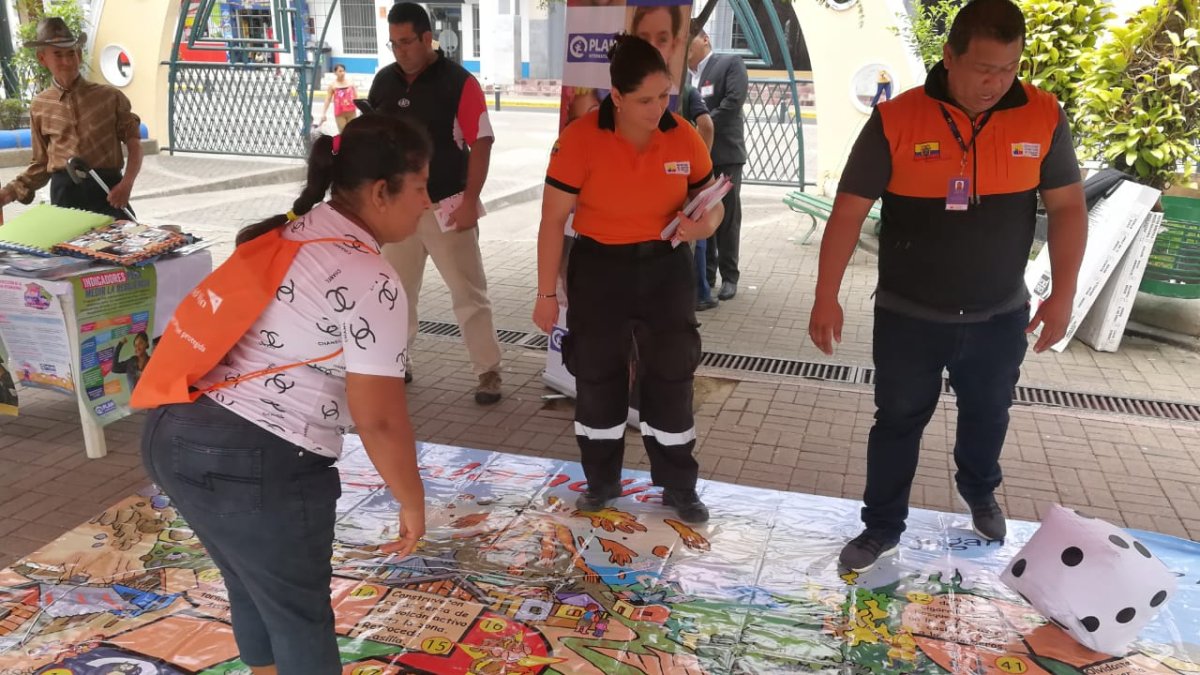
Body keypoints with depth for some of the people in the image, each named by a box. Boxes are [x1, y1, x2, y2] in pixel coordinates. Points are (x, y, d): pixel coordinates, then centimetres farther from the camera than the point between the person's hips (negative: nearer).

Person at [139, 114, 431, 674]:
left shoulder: (283, 234, 10)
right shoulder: (369, 280, -16)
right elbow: (379, 419, -17)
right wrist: (412, 503, -4)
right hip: (253, 465, -8)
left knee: (255, 591, 29)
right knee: (299, 614, 14)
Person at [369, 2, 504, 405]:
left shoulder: (460, 83, -9)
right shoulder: (384, 82, 5)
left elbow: (481, 144, -11)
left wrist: (470, 201, -16)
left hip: (446, 207, -5)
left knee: (469, 294, 1)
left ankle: (488, 371, 9)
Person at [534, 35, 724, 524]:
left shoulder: (684, 137, -7)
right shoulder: (580, 139, -16)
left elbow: (711, 201, 6)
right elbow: (554, 219, -10)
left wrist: (705, 223, -18)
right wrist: (547, 293, -8)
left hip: (666, 268, 2)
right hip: (599, 269, -1)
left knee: (672, 377, 8)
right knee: (596, 377, 10)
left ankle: (679, 487, 25)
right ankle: (601, 482, 31)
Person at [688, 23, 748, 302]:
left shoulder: (730, 62, -3)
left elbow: (733, 101, -16)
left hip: (724, 153, -5)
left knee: (727, 216, 2)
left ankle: (729, 276, 10)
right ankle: (706, 272, 19)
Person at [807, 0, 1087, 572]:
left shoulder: (1043, 117, -8)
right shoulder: (895, 121, -15)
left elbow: (1067, 207, 0)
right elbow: (848, 212, -13)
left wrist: (1063, 294, -6)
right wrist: (826, 298, -15)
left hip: (1000, 316, 3)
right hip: (908, 316, -2)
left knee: (987, 414, 23)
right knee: (898, 421, 12)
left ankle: (980, 494, 52)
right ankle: (882, 527, 30)